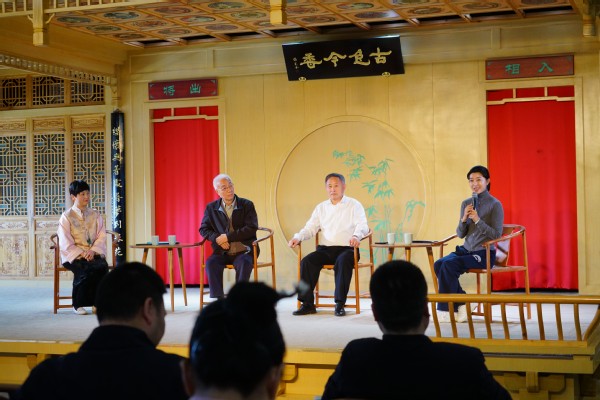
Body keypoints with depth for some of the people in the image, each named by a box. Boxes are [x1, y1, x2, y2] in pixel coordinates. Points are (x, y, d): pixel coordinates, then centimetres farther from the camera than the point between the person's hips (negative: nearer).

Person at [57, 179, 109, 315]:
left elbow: (101, 237, 7)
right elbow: (65, 243, -5)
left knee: (102, 266, -31)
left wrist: (93, 251, -13)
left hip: (94, 254, 3)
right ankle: (78, 305, -17)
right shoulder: (66, 217, 2)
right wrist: (81, 254, -18)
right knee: (85, 268, -34)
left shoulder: (95, 215, 14)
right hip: (73, 255, -3)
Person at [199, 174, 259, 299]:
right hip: (222, 252, 2)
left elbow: (252, 228, -8)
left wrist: (228, 237, -14)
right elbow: (204, 229, 10)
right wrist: (217, 238, -12)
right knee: (211, 263, -29)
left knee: (244, 263, -35)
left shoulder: (247, 205, 2)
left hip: (243, 251, -2)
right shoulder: (211, 208, 10)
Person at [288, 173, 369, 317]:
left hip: (346, 248, -4)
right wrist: (297, 237, -7)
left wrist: (356, 236, -29)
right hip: (325, 249, 4)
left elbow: (362, 225, -5)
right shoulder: (321, 207, 21)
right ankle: (307, 303, -21)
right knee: (307, 261, -24)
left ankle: (340, 304, -31)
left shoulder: (354, 205, 8)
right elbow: (310, 228, 15)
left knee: (343, 262, -37)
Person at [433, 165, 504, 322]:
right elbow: (460, 234, 11)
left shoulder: (495, 205, -4)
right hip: (465, 250, 6)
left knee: (449, 265, -28)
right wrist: (464, 219, -9)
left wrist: (477, 220, -20)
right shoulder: (466, 203, 12)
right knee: (438, 264, -22)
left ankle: (446, 309, -17)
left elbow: (497, 235, -11)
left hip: (484, 253, -6)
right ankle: (461, 303, -11)